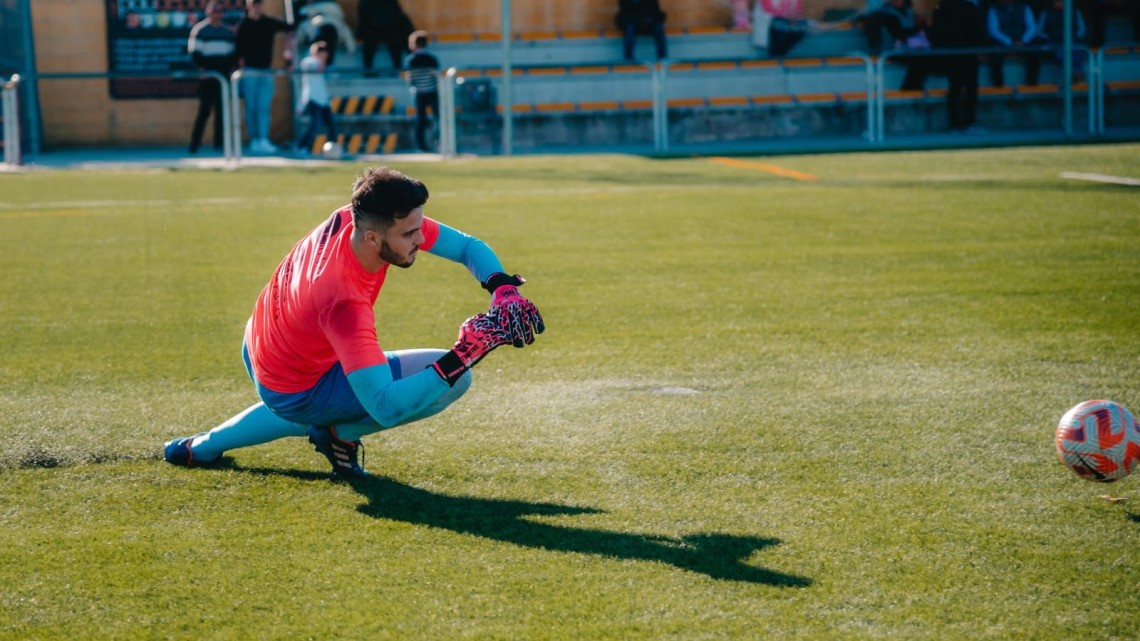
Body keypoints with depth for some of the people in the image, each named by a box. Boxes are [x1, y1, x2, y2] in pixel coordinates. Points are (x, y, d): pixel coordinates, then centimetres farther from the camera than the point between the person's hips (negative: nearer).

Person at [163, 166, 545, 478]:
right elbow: (386, 409, -44)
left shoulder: (354, 217, -21)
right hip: (299, 392, -8)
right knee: (455, 378, -17)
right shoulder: (344, 305, -41)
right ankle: (339, 433, 0)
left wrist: (504, 291, -28)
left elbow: (467, 247, -11)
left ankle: (202, 447, 51)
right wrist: (465, 353, -49)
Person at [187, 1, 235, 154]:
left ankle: (219, 142, 9)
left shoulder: (229, 31, 13)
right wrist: (201, 67, -15)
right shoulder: (200, 30, -2)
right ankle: (194, 143, -5)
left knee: (221, 109, 5)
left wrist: (230, 67, 5)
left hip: (224, 74, 5)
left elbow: (233, 52, 18)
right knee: (205, 109, -9)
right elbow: (194, 51, -6)